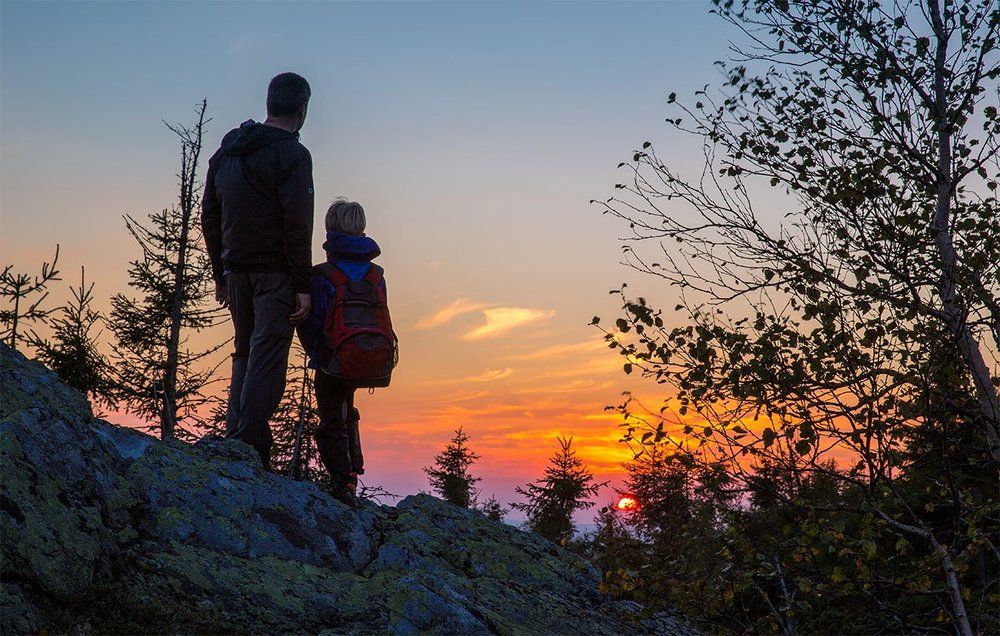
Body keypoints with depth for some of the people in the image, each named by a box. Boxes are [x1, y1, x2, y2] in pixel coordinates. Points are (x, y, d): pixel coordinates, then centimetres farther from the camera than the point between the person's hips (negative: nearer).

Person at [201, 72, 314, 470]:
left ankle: (233, 441, 15)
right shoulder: (292, 155, -9)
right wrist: (303, 285, -13)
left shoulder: (225, 152, 15)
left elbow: (209, 217, 17)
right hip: (275, 273, -7)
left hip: (236, 272, 7)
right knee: (266, 360, -5)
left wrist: (220, 275, 21)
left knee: (244, 354, 16)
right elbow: (297, 226, -16)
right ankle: (250, 449, -9)